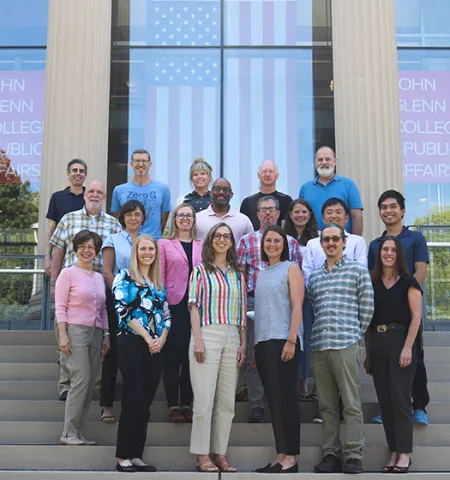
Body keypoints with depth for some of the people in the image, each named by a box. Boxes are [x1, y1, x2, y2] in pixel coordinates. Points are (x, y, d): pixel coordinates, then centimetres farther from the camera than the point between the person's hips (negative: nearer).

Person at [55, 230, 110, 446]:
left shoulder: (99, 278, 17)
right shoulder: (68, 273, 0)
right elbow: (60, 307, -6)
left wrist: (106, 335, 11)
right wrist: (63, 336, -13)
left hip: (96, 333, 6)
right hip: (76, 331, -6)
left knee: (90, 383, 3)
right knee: (81, 381, -13)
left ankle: (78, 432, 9)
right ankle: (69, 433, -5)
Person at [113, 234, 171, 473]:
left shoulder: (159, 282, 18)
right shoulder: (125, 277, 1)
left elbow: (166, 315, 15)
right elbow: (123, 310, -10)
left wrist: (162, 338, -4)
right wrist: (147, 337, -12)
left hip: (155, 346, 6)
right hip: (132, 343, -6)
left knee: (145, 402, 5)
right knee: (133, 399, -10)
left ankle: (136, 455, 10)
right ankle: (123, 457, -3)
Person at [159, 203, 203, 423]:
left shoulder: (201, 246, 13)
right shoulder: (164, 244, 5)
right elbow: (159, 276, 1)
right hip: (174, 305, -3)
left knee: (191, 355, 6)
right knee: (173, 354, -1)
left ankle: (187, 403, 15)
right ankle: (173, 404, 7)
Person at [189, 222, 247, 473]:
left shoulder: (238, 274, 16)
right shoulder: (200, 270, 6)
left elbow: (242, 311, 14)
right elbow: (194, 306, -1)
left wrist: (243, 343, 6)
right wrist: (198, 339, -11)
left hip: (233, 337, 4)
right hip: (207, 334, -4)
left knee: (227, 400, 4)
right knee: (204, 398, -5)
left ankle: (220, 453, 10)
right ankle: (202, 455, 0)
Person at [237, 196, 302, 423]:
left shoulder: (291, 242, 12)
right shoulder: (247, 241, 8)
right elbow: (240, 275, 4)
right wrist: (243, 302, -5)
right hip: (255, 301, -1)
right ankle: (256, 406, 8)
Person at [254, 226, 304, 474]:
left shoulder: (291, 268, 1)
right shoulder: (261, 273, 19)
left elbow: (297, 306, -8)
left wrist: (291, 340, -16)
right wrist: (254, 344, 13)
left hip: (282, 340, -6)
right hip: (263, 341, 6)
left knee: (285, 398, -6)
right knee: (273, 400, 7)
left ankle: (290, 458, -1)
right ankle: (280, 456, 12)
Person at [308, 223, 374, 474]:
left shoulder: (358, 270, 4)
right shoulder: (314, 277, 17)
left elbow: (367, 307, 3)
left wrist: (354, 334, 4)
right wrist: (321, 334, 10)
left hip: (346, 346, -4)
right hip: (319, 347, 5)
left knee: (352, 404, -4)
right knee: (327, 406, 7)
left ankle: (354, 456, 0)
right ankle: (331, 454, 13)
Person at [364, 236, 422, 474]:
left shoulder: (408, 282, 0)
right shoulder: (372, 283, 11)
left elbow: (416, 316, -6)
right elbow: (367, 320, 11)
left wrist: (407, 348, -15)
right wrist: (368, 353, 6)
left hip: (400, 342, -4)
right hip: (377, 346, 4)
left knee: (400, 399, -5)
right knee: (385, 401, 5)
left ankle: (404, 454, 2)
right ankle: (393, 453, 12)